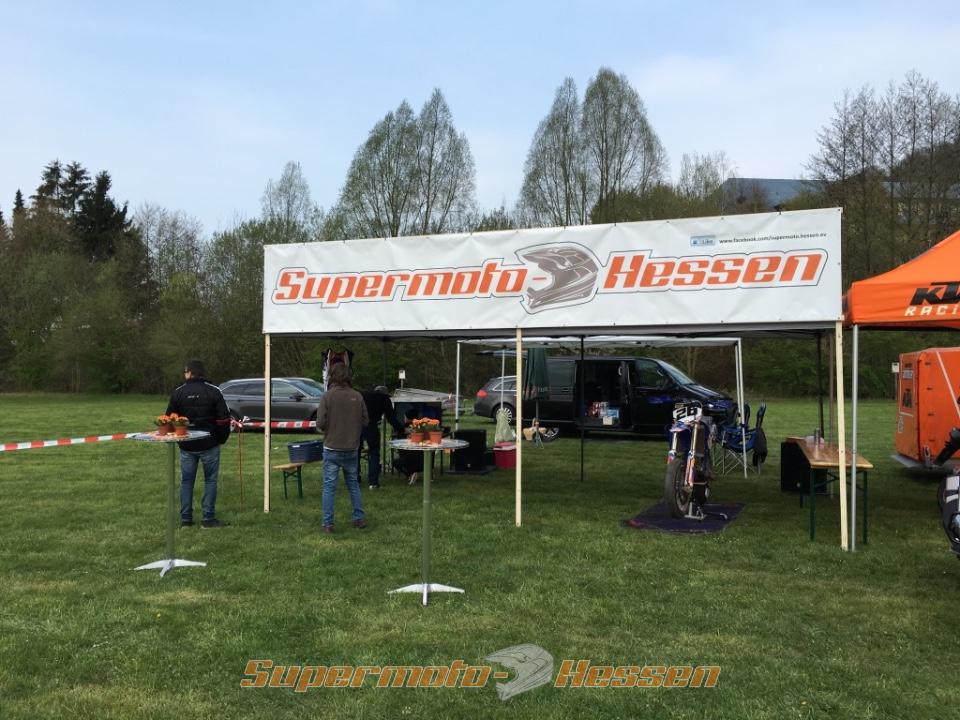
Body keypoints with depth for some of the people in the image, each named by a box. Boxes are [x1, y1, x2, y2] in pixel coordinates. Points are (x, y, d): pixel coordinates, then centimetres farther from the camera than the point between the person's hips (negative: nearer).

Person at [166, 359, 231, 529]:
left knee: (186, 481, 11)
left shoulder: (178, 392, 0)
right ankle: (208, 519, 4)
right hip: (209, 445, -2)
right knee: (210, 480, 5)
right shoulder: (214, 391, -6)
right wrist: (221, 438, 5)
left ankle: (185, 519, 14)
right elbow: (224, 419, -9)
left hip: (186, 445, 2)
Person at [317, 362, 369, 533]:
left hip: (332, 449, -3)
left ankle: (328, 523, 7)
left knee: (329, 486, 5)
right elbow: (365, 421, 0)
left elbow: (320, 423, -15)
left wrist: (322, 429, 7)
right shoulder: (357, 396, -4)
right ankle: (359, 518, 21)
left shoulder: (328, 396, -12)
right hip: (352, 448, 3)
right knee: (353, 483, 17)